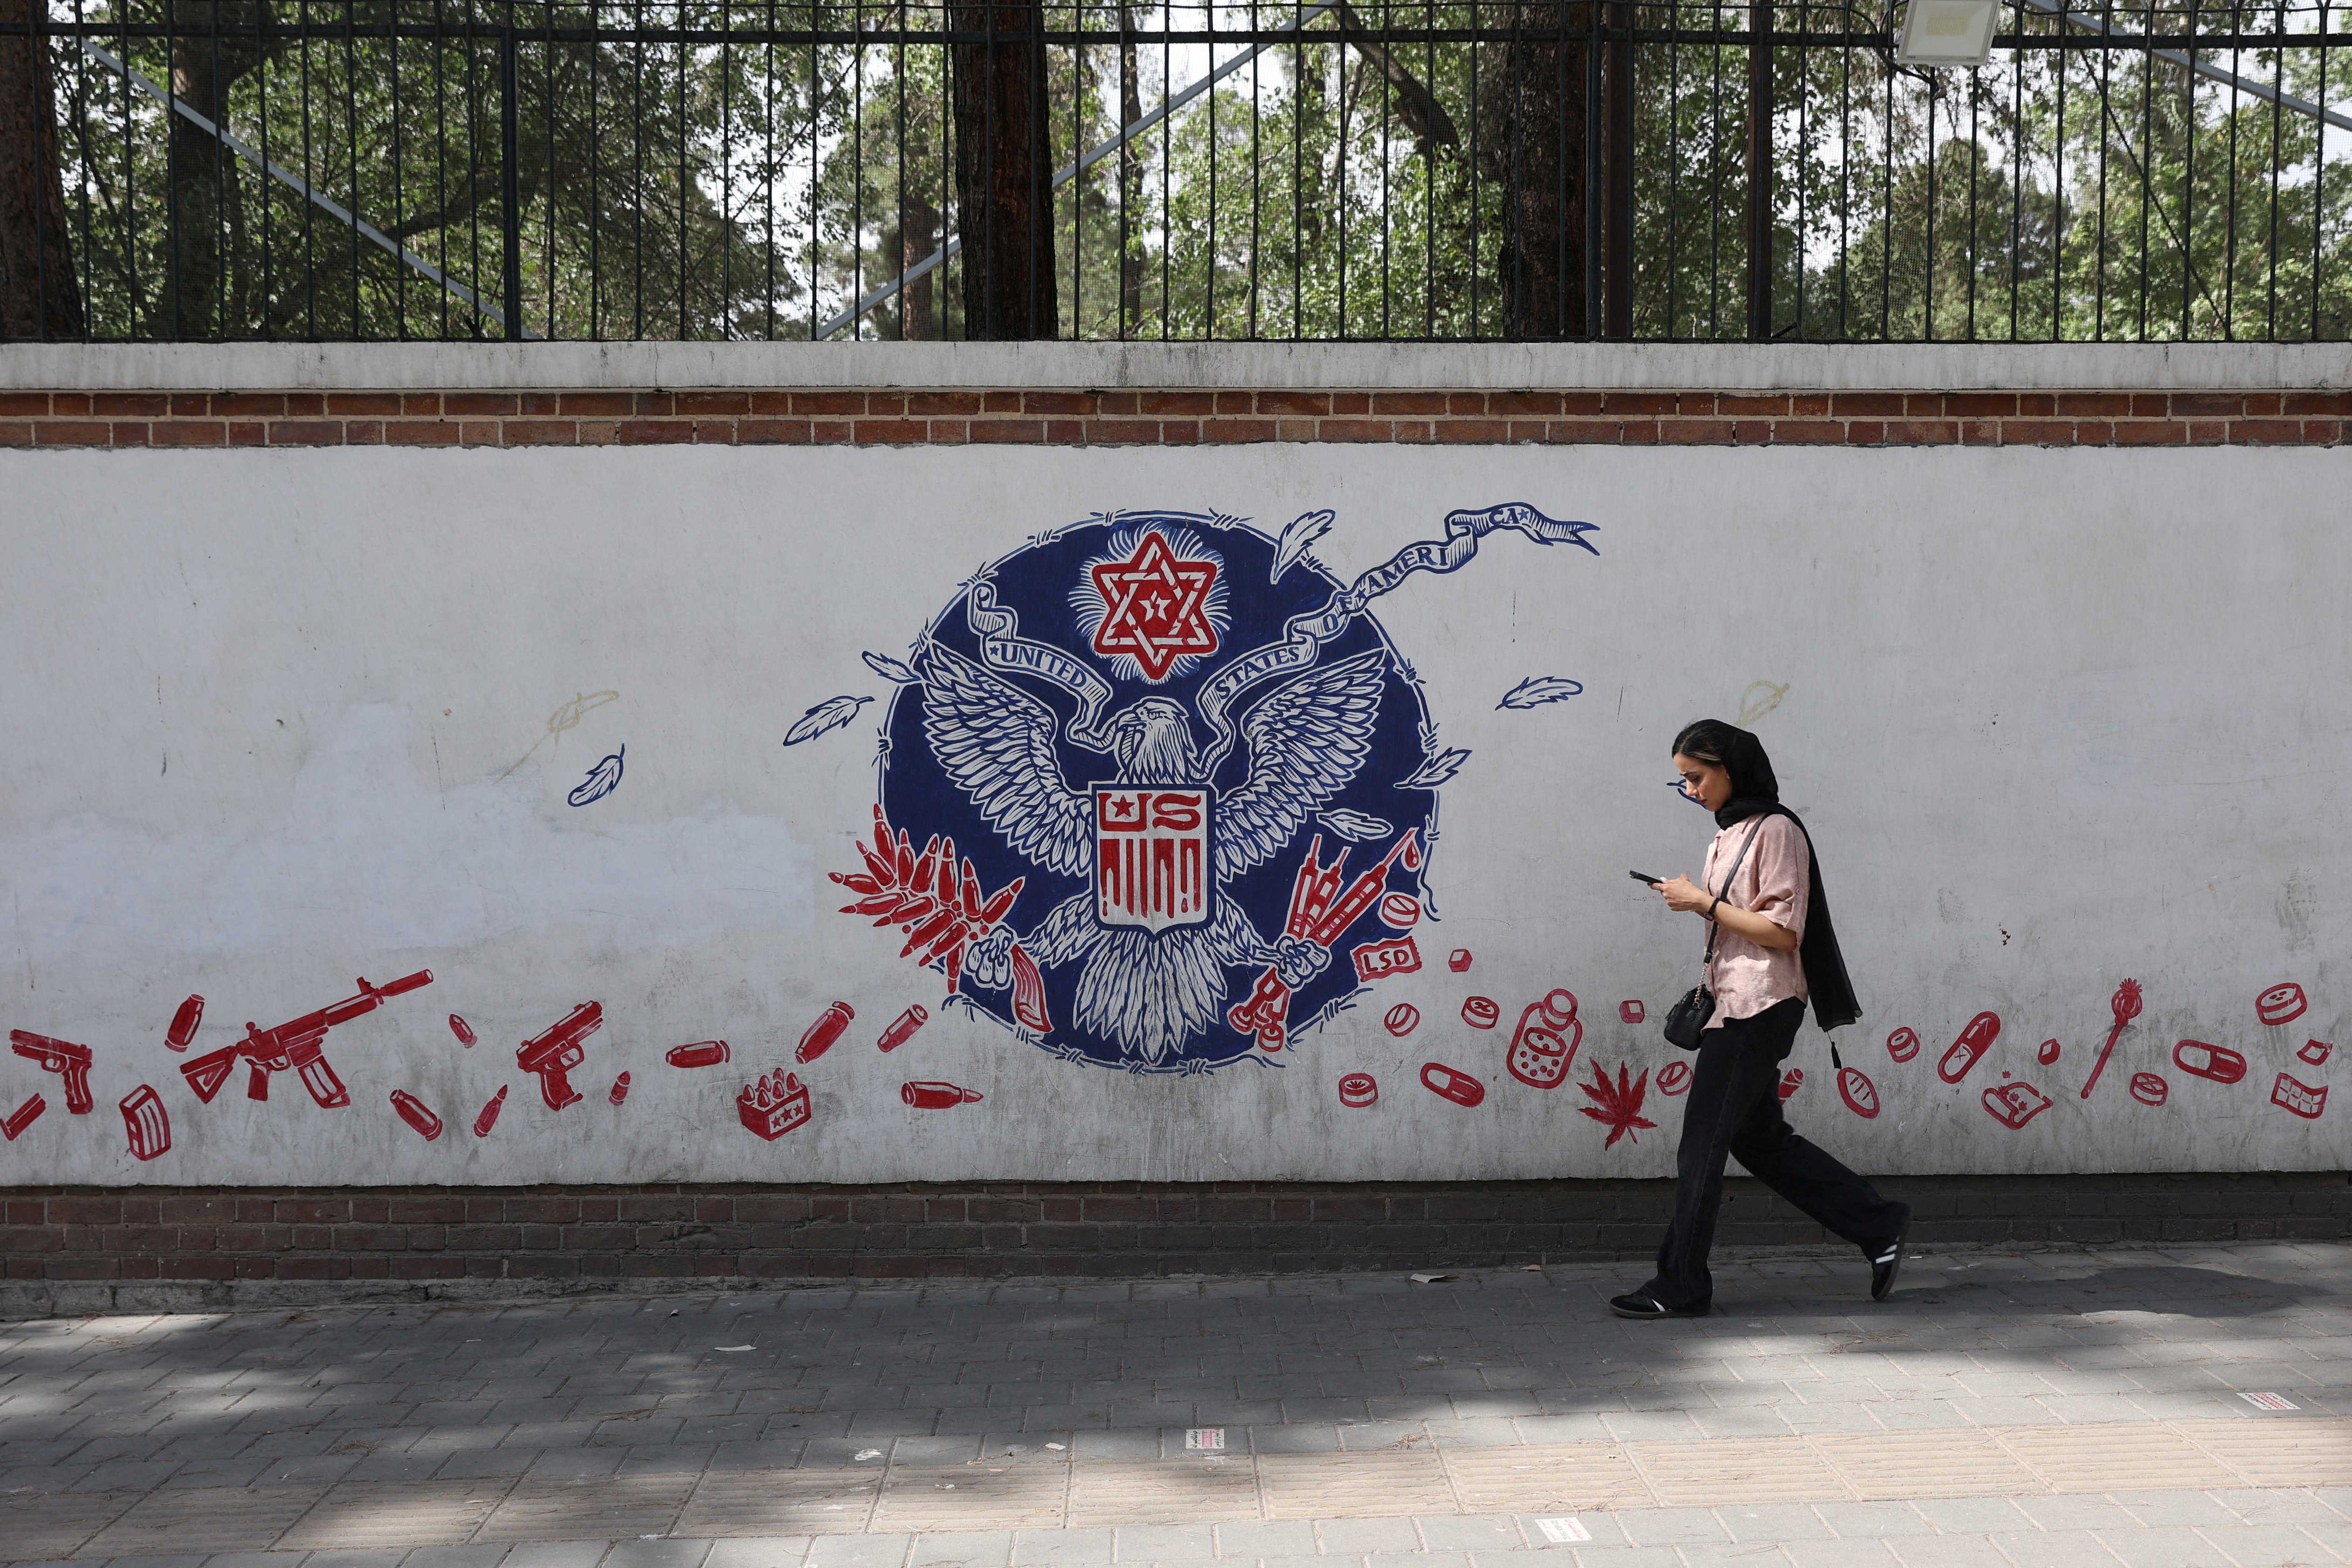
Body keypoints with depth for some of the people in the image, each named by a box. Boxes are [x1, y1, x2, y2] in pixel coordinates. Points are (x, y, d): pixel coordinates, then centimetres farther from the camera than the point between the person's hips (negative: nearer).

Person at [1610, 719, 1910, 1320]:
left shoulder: (1775, 830, -11)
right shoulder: (1730, 834, 16)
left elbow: (1782, 931, -17)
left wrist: (1704, 903, -16)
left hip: (1759, 1006, -10)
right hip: (1733, 1002, 10)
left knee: (1702, 1143, -7)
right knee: (1761, 1140, 14)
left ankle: (1679, 1287, 0)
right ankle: (1880, 1228, 22)